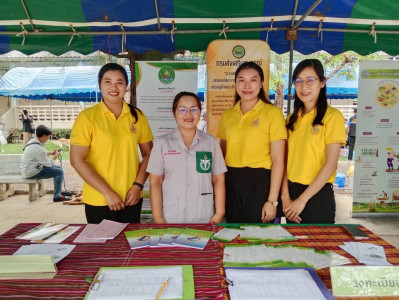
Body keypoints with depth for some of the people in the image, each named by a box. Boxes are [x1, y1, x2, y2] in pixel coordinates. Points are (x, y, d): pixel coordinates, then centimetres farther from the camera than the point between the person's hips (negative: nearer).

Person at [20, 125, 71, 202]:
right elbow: (48, 164, -17)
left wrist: (51, 153, 15)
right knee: (59, 172, -16)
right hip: (31, 172, -11)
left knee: (58, 168, 14)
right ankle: (57, 196, -11)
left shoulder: (33, 141, 5)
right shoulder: (38, 148, -26)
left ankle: (59, 191, 22)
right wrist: (55, 156, -2)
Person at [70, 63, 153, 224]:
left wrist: (138, 186, -6)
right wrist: (107, 192, -13)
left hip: (131, 199, 3)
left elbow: (148, 154, 7)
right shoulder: (87, 117, -5)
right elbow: (77, 161, -9)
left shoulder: (137, 116, 3)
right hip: (98, 201, -2)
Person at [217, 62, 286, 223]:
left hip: (259, 184, -4)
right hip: (231, 184, 4)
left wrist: (272, 200, -11)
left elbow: (278, 160, -8)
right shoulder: (227, 115, 9)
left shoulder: (272, 112, -5)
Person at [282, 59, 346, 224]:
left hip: (318, 194, -5)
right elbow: (285, 161, 4)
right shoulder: (292, 118, 8)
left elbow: (331, 164, -13)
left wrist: (302, 199, -13)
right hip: (291, 191, 5)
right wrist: (285, 197, -6)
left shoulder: (332, 116, -8)